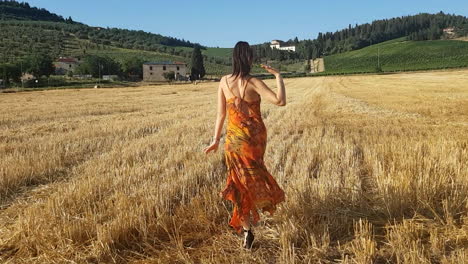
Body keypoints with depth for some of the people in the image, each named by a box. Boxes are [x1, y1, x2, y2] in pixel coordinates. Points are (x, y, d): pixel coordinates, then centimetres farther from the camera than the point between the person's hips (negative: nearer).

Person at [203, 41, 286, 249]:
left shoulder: (224, 82, -4)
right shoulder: (253, 83, -15)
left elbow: (221, 114, 0)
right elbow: (280, 101, -24)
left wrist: (216, 140, 9)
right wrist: (278, 75, -11)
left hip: (234, 138, 2)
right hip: (256, 137, -2)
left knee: (242, 181, 14)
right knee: (253, 174, 24)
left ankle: (247, 230, 13)